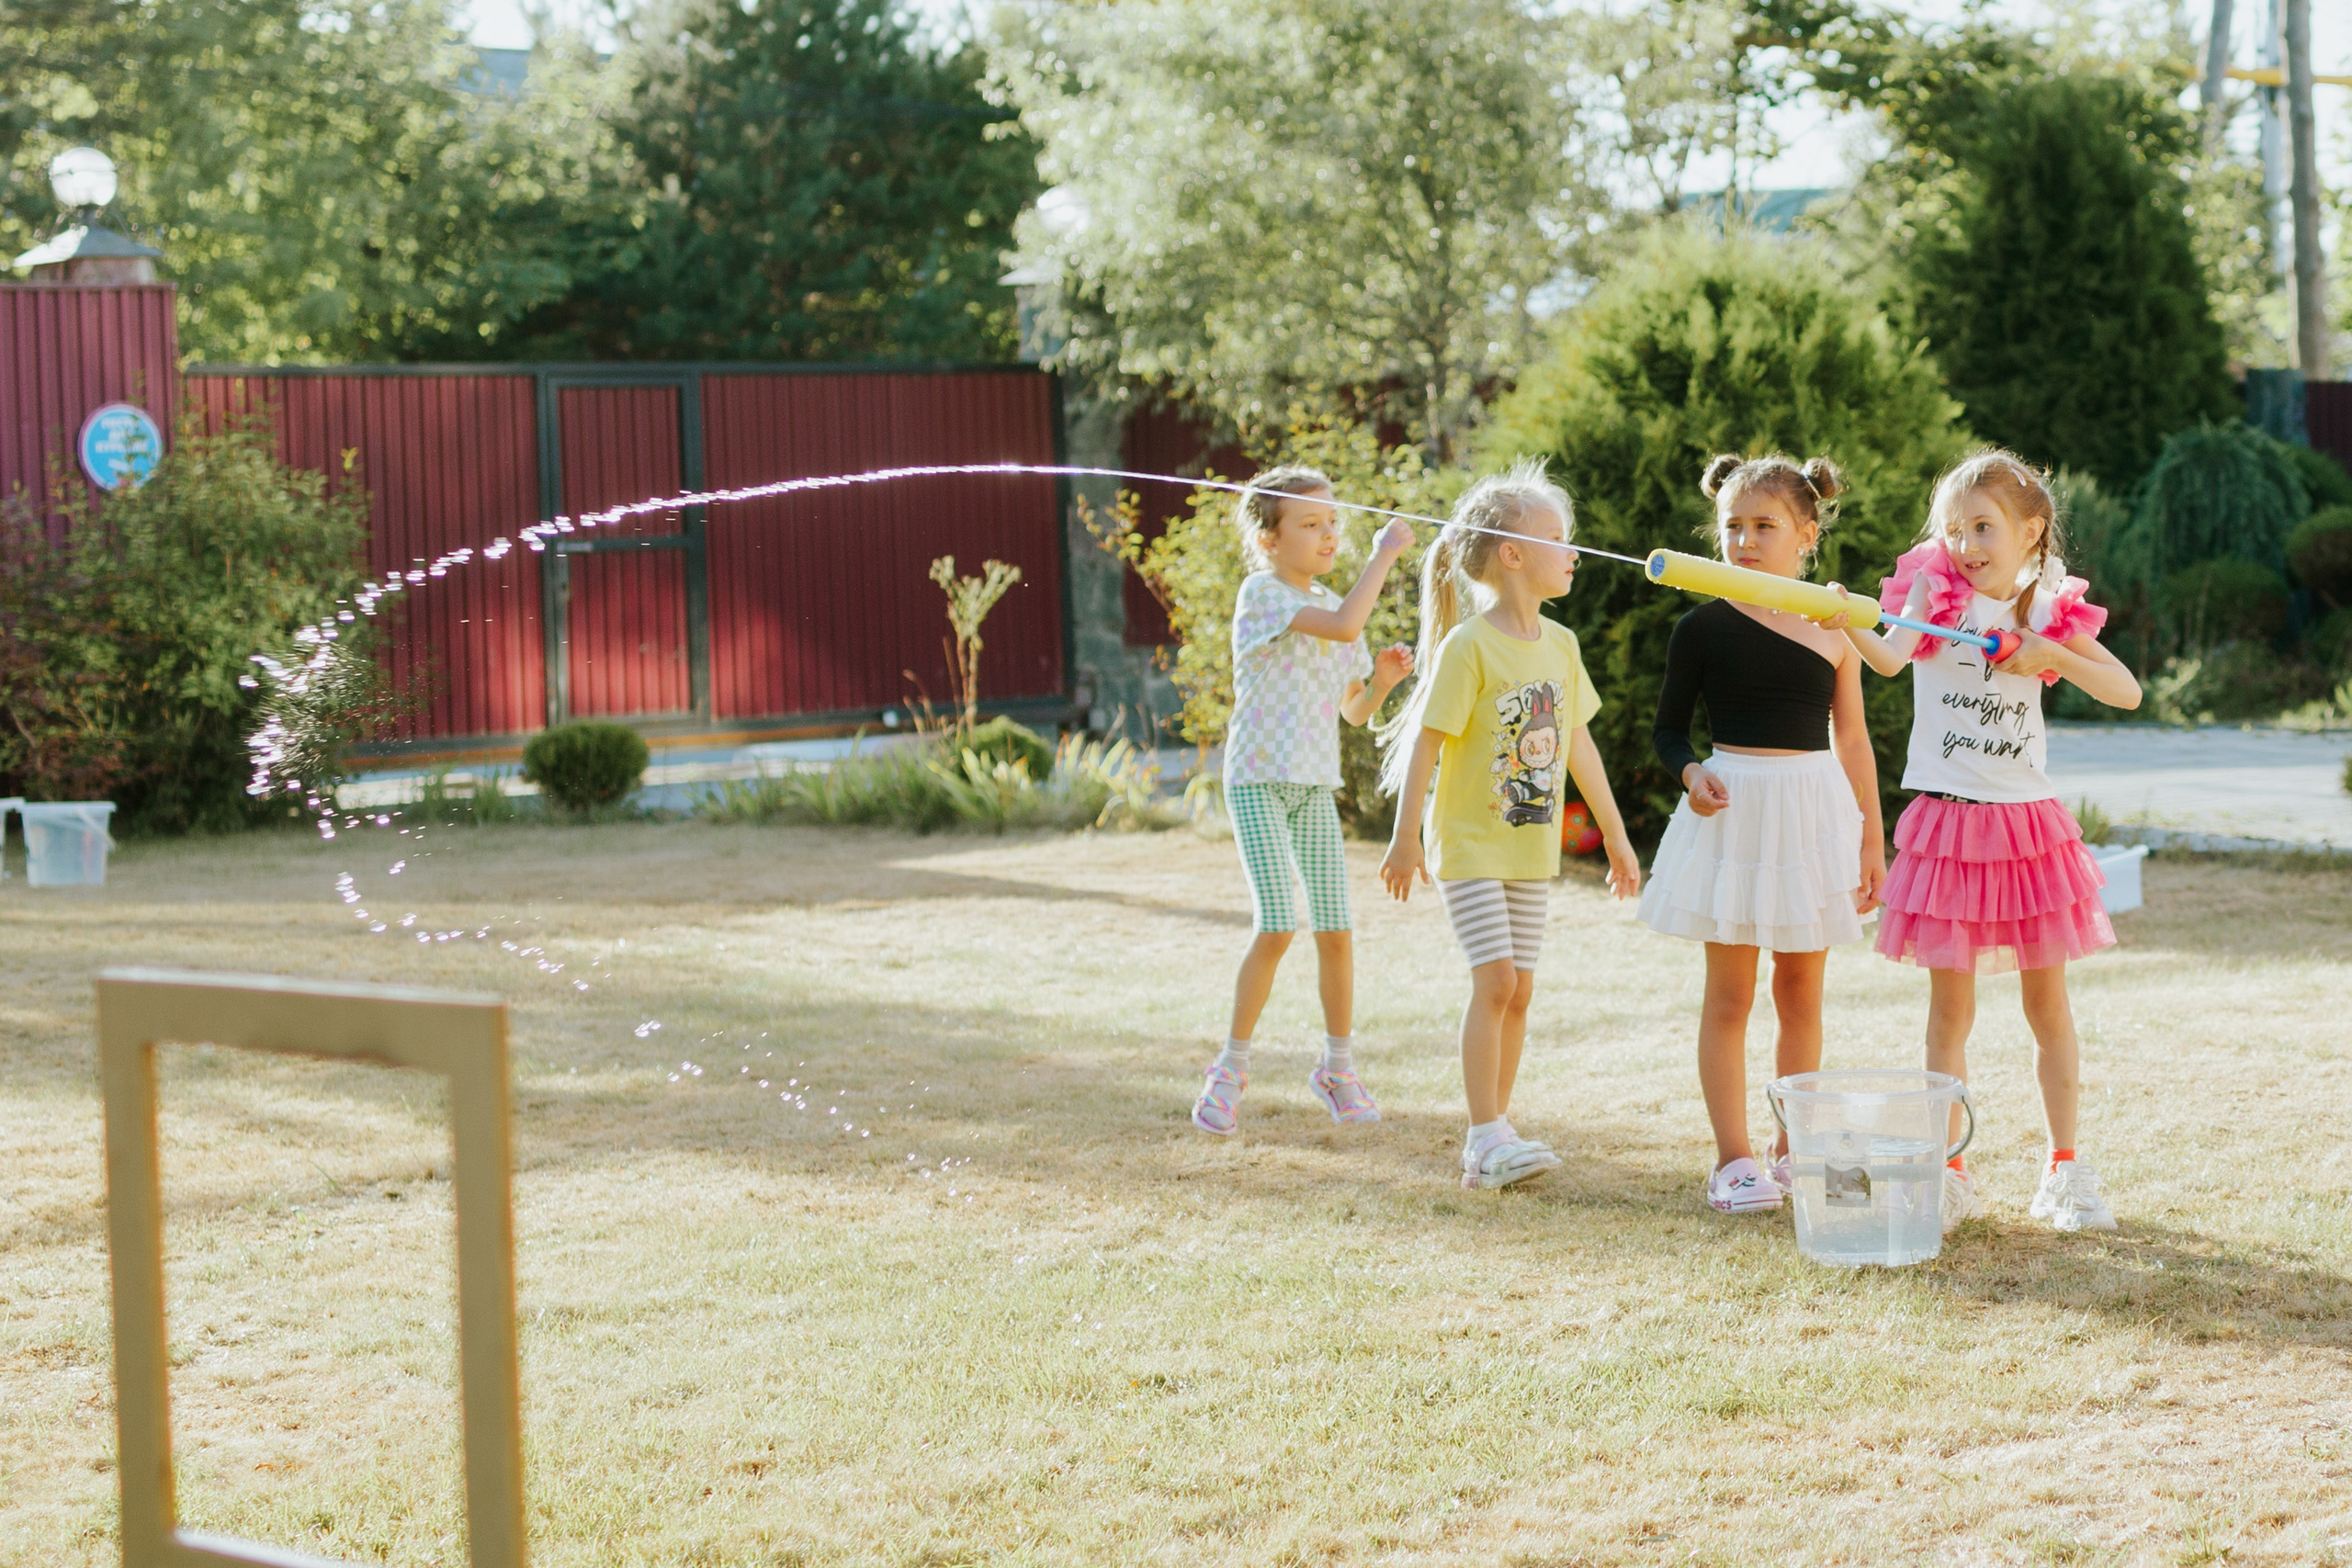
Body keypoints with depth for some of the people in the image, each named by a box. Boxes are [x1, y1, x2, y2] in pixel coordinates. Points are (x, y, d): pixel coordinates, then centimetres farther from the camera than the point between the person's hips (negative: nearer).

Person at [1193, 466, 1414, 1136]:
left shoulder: (1331, 605, 13)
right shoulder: (1262, 595, -11)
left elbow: (1354, 710, 18)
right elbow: (1344, 626, -27)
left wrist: (1382, 680, -3)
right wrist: (1384, 554, -20)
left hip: (1316, 788, 7)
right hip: (1258, 782, -7)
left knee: (1335, 931, 3)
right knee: (1278, 926, -15)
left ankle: (1338, 1068, 19)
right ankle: (1231, 1069, -2)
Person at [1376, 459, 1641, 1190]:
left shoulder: (1559, 644, 7)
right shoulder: (1468, 646, -14)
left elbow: (1579, 744, 16)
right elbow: (1427, 742, -14)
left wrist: (1616, 836, 19)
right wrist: (1405, 839, -16)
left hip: (1532, 847, 7)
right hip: (1469, 844, -7)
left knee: (1517, 990, 6)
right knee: (1494, 978, -14)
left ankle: (1492, 1136, 14)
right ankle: (1488, 1136, -11)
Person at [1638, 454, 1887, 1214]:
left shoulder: (1834, 630, 4)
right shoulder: (1704, 628, -2)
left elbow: (1852, 739, 9)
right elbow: (1669, 727, 5)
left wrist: (1872, 840, 8)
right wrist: (1690, 772, -16)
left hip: (1815, 807, 2)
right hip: (1733, 808, -2)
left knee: (1801, 990, 9)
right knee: (1729, 993, 0)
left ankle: (1793, 1150, 20)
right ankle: (1734, 1160, 4)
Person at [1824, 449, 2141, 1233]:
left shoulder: (2051, 612, 4)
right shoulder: (1936, 590, -3)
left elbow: (2127, 692, -1)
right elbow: (1891, 657, -22)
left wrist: (2051, 655, -16)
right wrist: (1849, 627, -43)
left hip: (2029, 822, 2)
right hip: (1947, 822, -2)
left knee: (2048, 1001, 8)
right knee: (1950, 1005, 2)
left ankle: (2065, 1169, 19)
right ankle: (1949, 1171, 11)